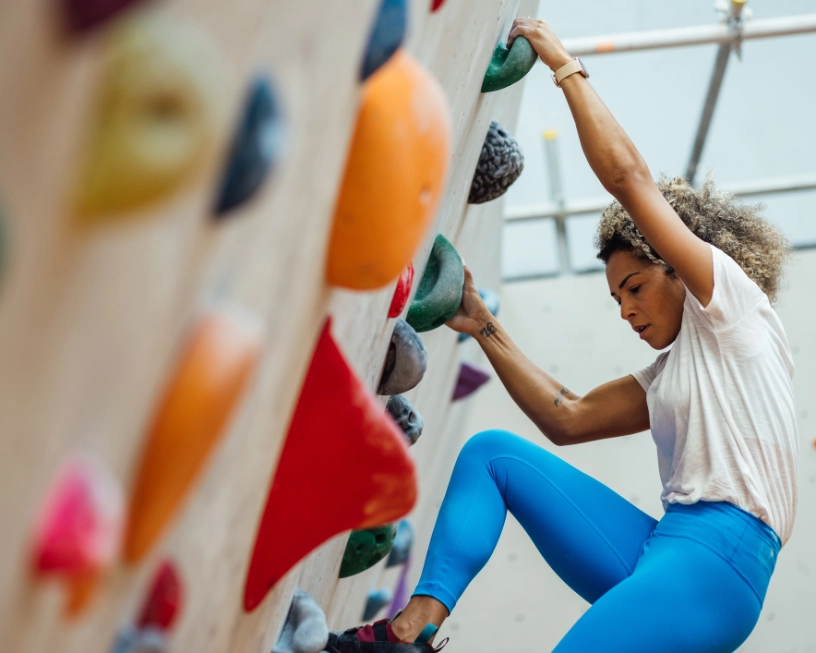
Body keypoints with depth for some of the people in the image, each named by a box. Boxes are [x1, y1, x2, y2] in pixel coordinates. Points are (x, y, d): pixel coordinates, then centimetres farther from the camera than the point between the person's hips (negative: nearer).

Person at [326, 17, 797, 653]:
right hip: (661, 550, 9)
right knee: (491, 451, 3)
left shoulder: (734, 303, 6)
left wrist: (565, 65, 8)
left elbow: (626, 175, 1)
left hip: (721, 552, -9)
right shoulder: (665, 378, 29)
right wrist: (486, 329, 21)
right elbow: (568, 419, 22)